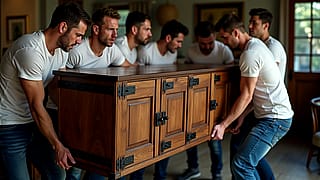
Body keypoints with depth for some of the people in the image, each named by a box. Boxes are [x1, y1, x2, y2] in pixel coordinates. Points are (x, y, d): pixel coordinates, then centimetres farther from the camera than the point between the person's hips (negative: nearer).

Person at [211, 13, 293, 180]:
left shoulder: (250, 54, -19)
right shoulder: (256, 44, 13)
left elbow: (246, 96, -18)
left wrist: (223, 125, -14)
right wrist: (242, 116, 10)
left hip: (275, 119, -11)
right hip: (267, 115, 11)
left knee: (240, 164, -16)